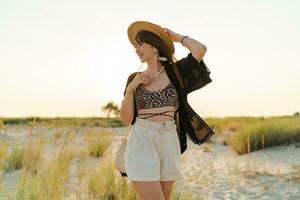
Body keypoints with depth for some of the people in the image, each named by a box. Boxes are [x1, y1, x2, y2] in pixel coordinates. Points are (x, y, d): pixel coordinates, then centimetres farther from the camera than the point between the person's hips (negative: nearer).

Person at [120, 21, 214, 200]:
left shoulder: (174, 71, 5)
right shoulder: (134, 78, 7)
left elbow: (201, 49, -12)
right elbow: (126, 119, 5)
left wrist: (177, 37, 6)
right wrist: (130, 88, -8)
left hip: (169, 144, 2)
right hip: (141, 142, -1)